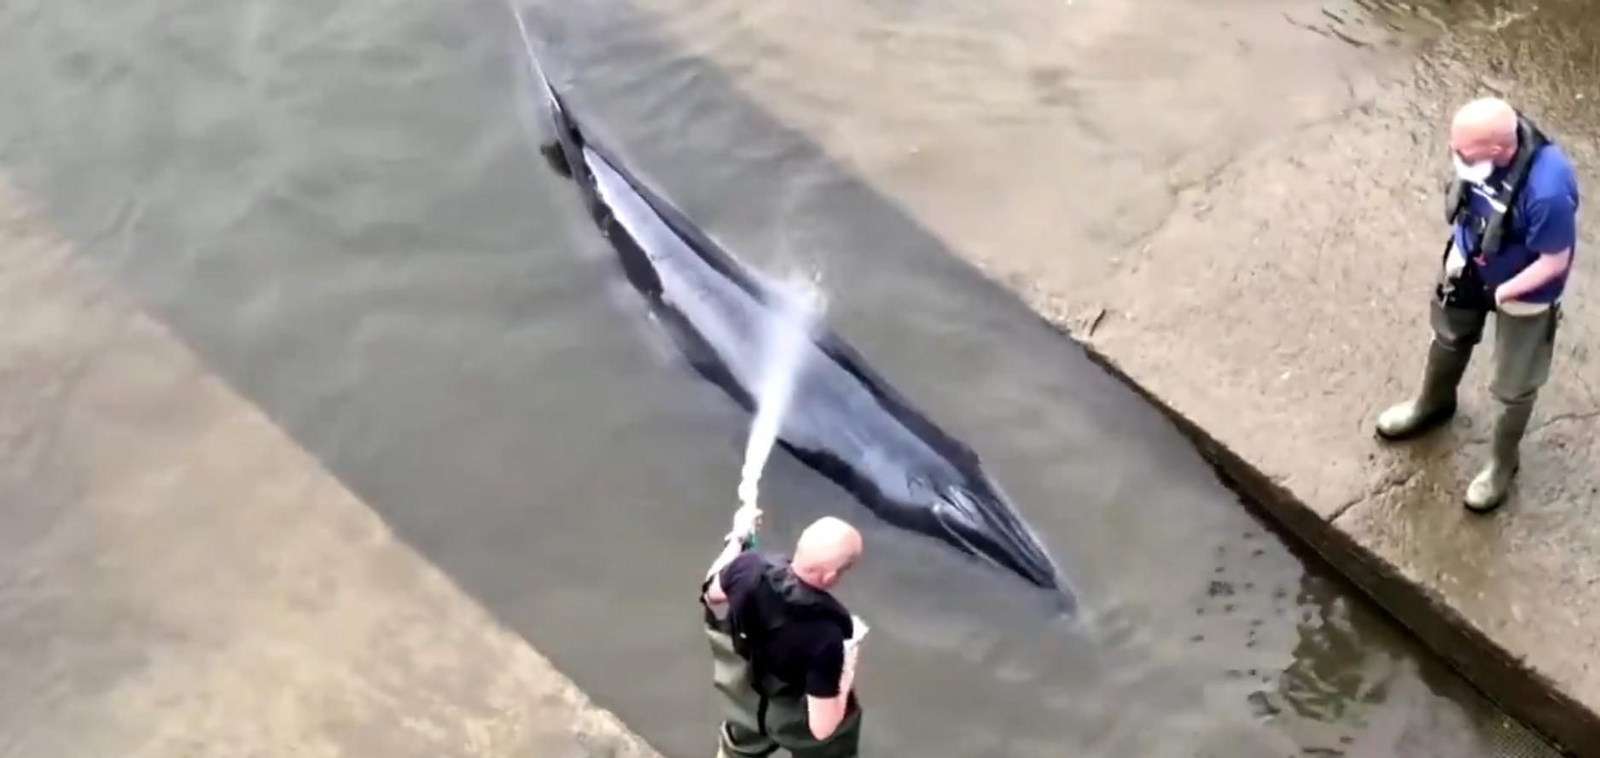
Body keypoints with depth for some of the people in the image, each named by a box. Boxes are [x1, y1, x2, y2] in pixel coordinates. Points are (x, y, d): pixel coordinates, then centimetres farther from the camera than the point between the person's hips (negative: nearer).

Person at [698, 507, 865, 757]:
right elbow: (822, 726, -34)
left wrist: (738, 537, 9)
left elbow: (713, 592, -3)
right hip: (801, 722, -5)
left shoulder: (750, 568, -30)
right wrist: (847, 668, -20)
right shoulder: (824, 635, -44)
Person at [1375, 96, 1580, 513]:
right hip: (1471, 263, 6)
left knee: (1513, 387, 18)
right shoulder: (1492, 138, -26)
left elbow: (1555, 261, -27)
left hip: (1523, 293, -6)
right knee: (1449, 337, 32)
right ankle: (1433, 403, 63)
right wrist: (1459, 251, -4)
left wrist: (1498, 294, -20)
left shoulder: (1547, 191, -44)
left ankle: (1502, 462, 46)